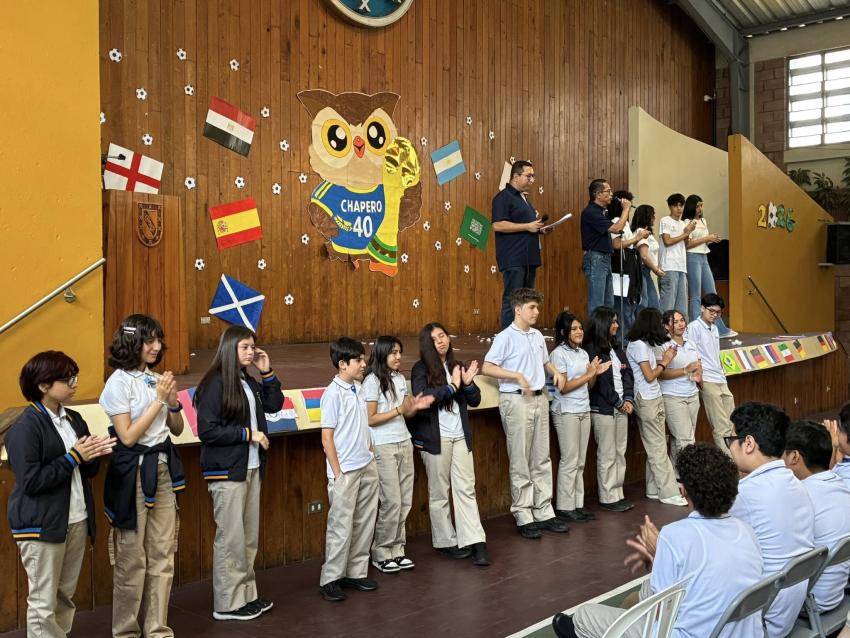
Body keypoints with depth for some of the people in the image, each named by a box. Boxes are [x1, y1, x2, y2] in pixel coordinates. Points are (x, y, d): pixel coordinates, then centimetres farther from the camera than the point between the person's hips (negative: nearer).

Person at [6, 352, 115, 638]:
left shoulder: (74, 419, 9)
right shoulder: (25, 428, -13)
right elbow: (31, 481, -18)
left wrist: (93, 455, -6)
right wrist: (73, 457, -18)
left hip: (77, 520, 7)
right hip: (41, 525, -7)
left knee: (65, 596, 14)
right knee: (43, 603, 1)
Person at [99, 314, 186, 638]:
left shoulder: (156, 379, 7)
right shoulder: (119, 382, -10)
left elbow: (177, 429, 13)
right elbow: (128, 436, -14)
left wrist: (173, 401, -5)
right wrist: (158, 400, -14)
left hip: (163, 468, 6)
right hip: (133, 472, -6)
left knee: (163, 555, 9)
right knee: (132, 558, 3)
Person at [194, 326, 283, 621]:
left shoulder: (249, 382, 9)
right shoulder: (215, 384, -13)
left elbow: (275, 404, 17)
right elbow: (207, 430, -17)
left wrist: (267, 372, 6)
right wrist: (248, 434, -15)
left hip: (251, 468, 8)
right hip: (227, 471, -8)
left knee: (250, 537, 12)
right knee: (231, 538, -1)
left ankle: (246, 594, 23)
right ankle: (227, 604, 10)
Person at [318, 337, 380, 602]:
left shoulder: (358, 390, 9)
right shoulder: (333, 394, -13)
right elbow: (327, 437, -13)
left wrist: (370, 455, 10)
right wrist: (337, 473, -13)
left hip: (367, 468, 8)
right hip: (346, 471, -7)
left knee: (365, 524, 12)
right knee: (341, 527, -1)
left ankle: (356, 573, 23)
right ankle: (330, 580, 10)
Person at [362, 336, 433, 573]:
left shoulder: (400, 378, 11)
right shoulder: (372, 381, -10)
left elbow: (406, 413, 13)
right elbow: (370, 419, -13)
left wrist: (416, 406, -8)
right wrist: (399, 410, -18)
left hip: (404, 443, 7)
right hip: (383, 447, -7)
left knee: (405, 501, 5)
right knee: (392, 502, -5)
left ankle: (396, 550, 16)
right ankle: (381, 554, 8)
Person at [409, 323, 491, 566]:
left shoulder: (457, 366, 12)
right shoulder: (421, 368, -3)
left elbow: (475, 400, 12)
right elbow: (421, 397, -20)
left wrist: (467, 383, -8)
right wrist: (452, 386, -17)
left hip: (460, 436, 4)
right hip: (435, 438, -4)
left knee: (466, 488, 0)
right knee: (439, 492, 6)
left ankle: (475, 542, 0)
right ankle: (446, 541, 16)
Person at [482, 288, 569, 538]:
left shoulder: (537, 335, 12)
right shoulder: (505, 337, -9)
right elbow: (487, 367, -15)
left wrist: (556, 372, 5)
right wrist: (518, 377, -21)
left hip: (539, 399, 7)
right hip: (516, 400, -7)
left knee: (542, 459, 10)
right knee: (520, 463, -1)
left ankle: (544, 512, 18)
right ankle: (523, 517, 7)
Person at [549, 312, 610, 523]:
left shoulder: (583, 353, 13)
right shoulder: (559, 354, -8)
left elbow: (588, 386, 16)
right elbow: (563, 387, -13)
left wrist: (596, 373, -3)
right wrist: (589, 374, -12)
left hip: (584, 410, 7)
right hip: (566, 412, -7)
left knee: (580, 462, 8)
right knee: (569, 461, -5)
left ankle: (578, 504, 13)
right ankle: (565, 508, 1)